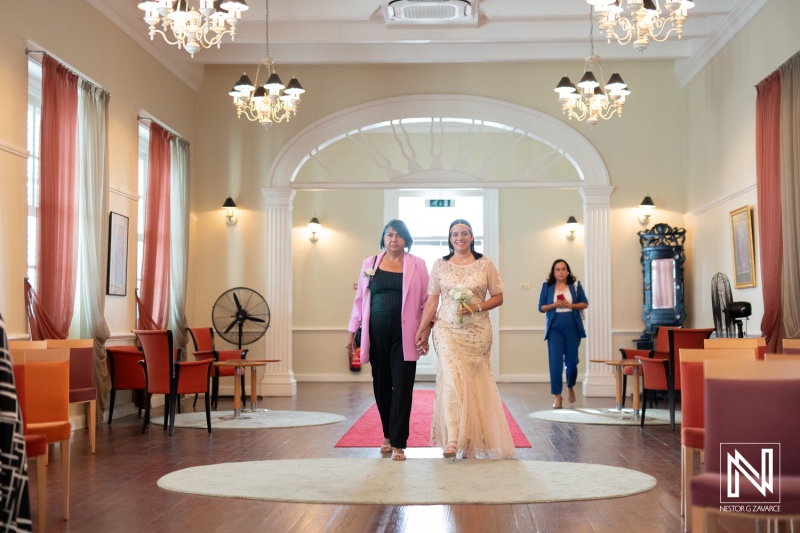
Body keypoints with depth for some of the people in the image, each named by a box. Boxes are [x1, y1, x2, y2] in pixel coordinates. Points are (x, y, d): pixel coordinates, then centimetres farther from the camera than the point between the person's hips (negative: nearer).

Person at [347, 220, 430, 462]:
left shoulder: (417, 265, 4)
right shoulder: (370, 263, 10)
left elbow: (426, 301, 3)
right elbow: (360, 299, 12)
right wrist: (352, 331, 10)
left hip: (403, 334, -2)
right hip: (376, 333, 2)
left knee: (402, 387, -5)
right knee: (381, 386, 8)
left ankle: (398, 443, -1)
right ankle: (388, 435, 24)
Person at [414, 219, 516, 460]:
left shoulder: (485, 264, 4)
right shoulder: (440, 265, 6)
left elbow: (498, 297, 5)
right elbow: (432, 300, 5)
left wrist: (477, 307, -11)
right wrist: (422, 330, -1)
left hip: (477, 332, 1)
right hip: (448, 330, -1)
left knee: (475, 385, 4)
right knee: (452, 380, -17)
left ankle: (471, 441, 16)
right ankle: (452, 440, -22)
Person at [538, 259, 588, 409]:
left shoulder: (575, 285, 4)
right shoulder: (547, 286, 4)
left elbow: (585, 303, 5)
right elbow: (541, 307, 4)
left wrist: (571, 305, -12)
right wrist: (554, 305, -14)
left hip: (572, 327, 1)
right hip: (555, 328, -1)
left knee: (571, 360, 7)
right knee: (555, 361, -6)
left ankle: (571, 387, 36)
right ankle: (557, 396, -2)